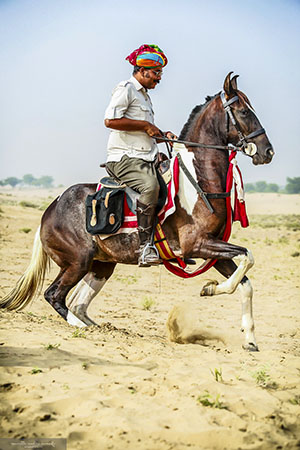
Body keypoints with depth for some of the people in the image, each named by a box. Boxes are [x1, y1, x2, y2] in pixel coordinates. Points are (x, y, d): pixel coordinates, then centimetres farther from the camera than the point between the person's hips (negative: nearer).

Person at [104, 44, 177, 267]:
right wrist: (146, 125, -13)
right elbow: (111, 120, -20)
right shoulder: (126, 89, -4)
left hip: (146, 159, 10)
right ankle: (146, 248, -37)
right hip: (124, 157, -10)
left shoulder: (144, 95, 27)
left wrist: (163, 135, 12)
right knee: (150, 185, -34)